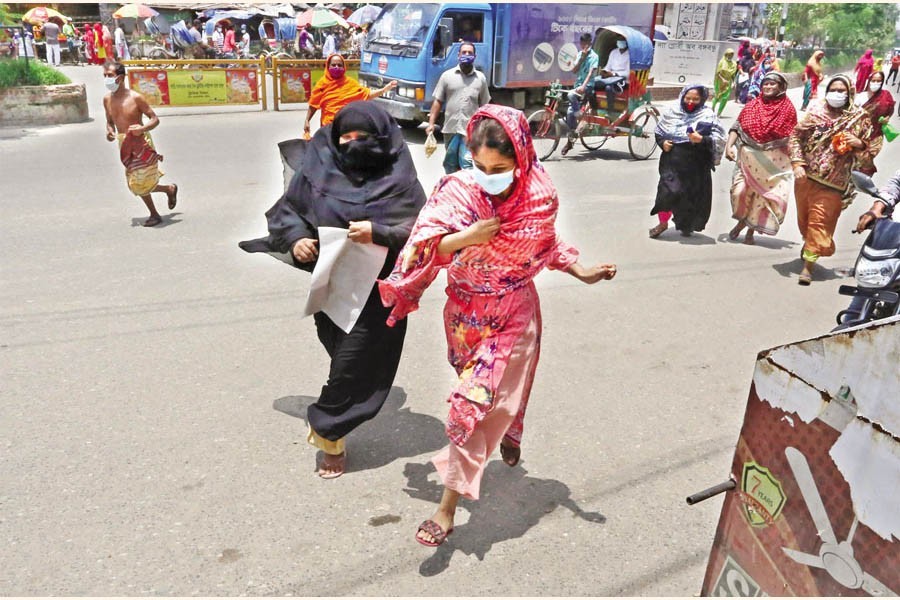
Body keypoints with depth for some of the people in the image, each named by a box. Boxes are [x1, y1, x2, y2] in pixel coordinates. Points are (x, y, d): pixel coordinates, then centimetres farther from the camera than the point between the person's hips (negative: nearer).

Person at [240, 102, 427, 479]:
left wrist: (378, 233, -23)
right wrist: (296, 239, -10)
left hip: (376, 293, -3)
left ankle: (328, 431, 18)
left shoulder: (399, 179, -8)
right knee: (345, 357, 17)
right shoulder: (319, 170, 0)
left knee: (353, 365, -1)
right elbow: (285, 210, 9)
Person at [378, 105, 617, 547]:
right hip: (465, 312, 2)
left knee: (477, 404, -7)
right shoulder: (457, 190, -17)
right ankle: (507, 436, 59)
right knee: (487, 391, 23)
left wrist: (583, 273, -4)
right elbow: (420, 248, -19)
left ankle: (448, 506, 6)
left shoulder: (540, 198, -14)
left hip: (513, 317, -2)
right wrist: (466, 237, -32)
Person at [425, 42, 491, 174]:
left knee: (467, 164, -11)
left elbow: (484, 106, 9)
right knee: (450, 164, 12)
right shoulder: (447, 75, 5)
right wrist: (431, 123, -2)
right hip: (450, 128, 2)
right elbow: (438, 101, 6)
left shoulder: (480, 78, 7)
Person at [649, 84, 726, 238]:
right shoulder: (673, 112, 6)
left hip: (696, 164, -1)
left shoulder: (708, 116, 0)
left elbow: (719, 139, -5)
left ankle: (686, 226, 29)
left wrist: (702, 140, -23)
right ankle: (663, 222, 10)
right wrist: (662, 142, -2)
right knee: (668, 190, -13)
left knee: (693, 196, 4)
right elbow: (659, 131, 18)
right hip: (672, 161, 1)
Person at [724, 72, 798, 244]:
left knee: (765, 194, 1)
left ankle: (751, 231, 16)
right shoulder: (752, 106, 5)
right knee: (741, 190, -9)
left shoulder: (788, 108, 1)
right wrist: (729, 146, -14)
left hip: (774, 161, -1)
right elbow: (737, 127, 1)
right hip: (749, 156, 1)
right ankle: (741, 221, 20)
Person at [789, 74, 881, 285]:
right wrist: (797, 163, -10)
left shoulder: (860, 118, -1)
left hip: (832, 182, -3)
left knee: (819, 221, -6)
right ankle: (808, 242, 48)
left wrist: (859, 144, -17)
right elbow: (796, 136, 1)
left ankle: (808, 265, -1)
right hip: (806, 176, 3)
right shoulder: (815, 111, 1)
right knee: (804, 217, 18)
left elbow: (874, 147, 5)